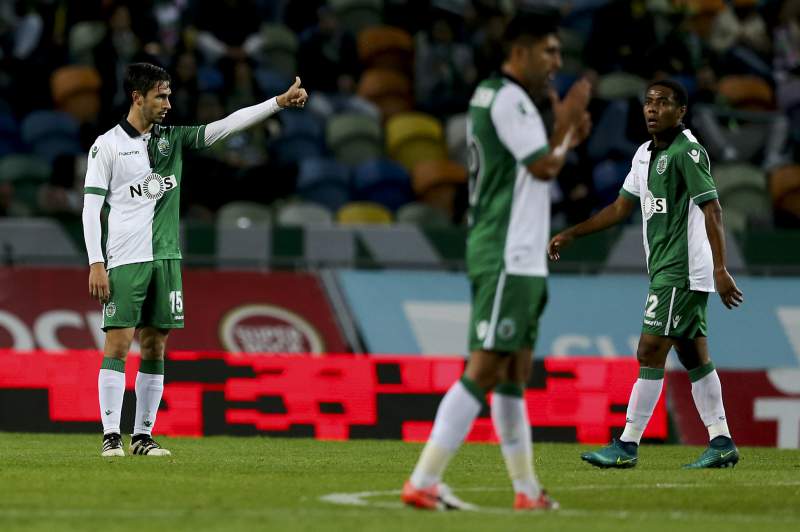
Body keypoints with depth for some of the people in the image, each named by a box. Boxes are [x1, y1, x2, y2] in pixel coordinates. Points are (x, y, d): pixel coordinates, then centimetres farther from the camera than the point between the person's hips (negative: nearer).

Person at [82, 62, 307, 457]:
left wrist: (280, 102, -1)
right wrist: (96, 264, -11)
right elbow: (91, 206, -4)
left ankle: (143, 436, 9)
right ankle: (111, 436, -6)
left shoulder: (173, 138, 12)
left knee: (155, 347, 4)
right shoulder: (107, 145, -2)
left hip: (166, 259, 5)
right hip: (124, 260, -5)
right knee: (118, 343, -8)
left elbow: (229, 125, 7)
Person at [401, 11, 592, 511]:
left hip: (520, 258, 11)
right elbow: (544, 167, -17)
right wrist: (567, 120, -3)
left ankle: (527, 489, 15)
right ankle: (423, 481, -16)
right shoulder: (508, 99, -13)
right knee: (484, 371, -13)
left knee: (514, 375, 11)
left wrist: (566, 138, 14)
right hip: (508, 258, -11)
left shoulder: (492, 95, 19)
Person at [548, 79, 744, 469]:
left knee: (649, 353, -9)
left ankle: (627, 446, -6)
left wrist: (720, 269, -25)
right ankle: (721, 443, 11)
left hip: (680, 272, -9)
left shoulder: (686, 151, -13)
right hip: (665, 271, 9)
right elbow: (622, 207, 24)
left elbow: (712, 210, -18)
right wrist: (571, 235, 22)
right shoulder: (645, 154, 15)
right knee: (694, 357, 9)